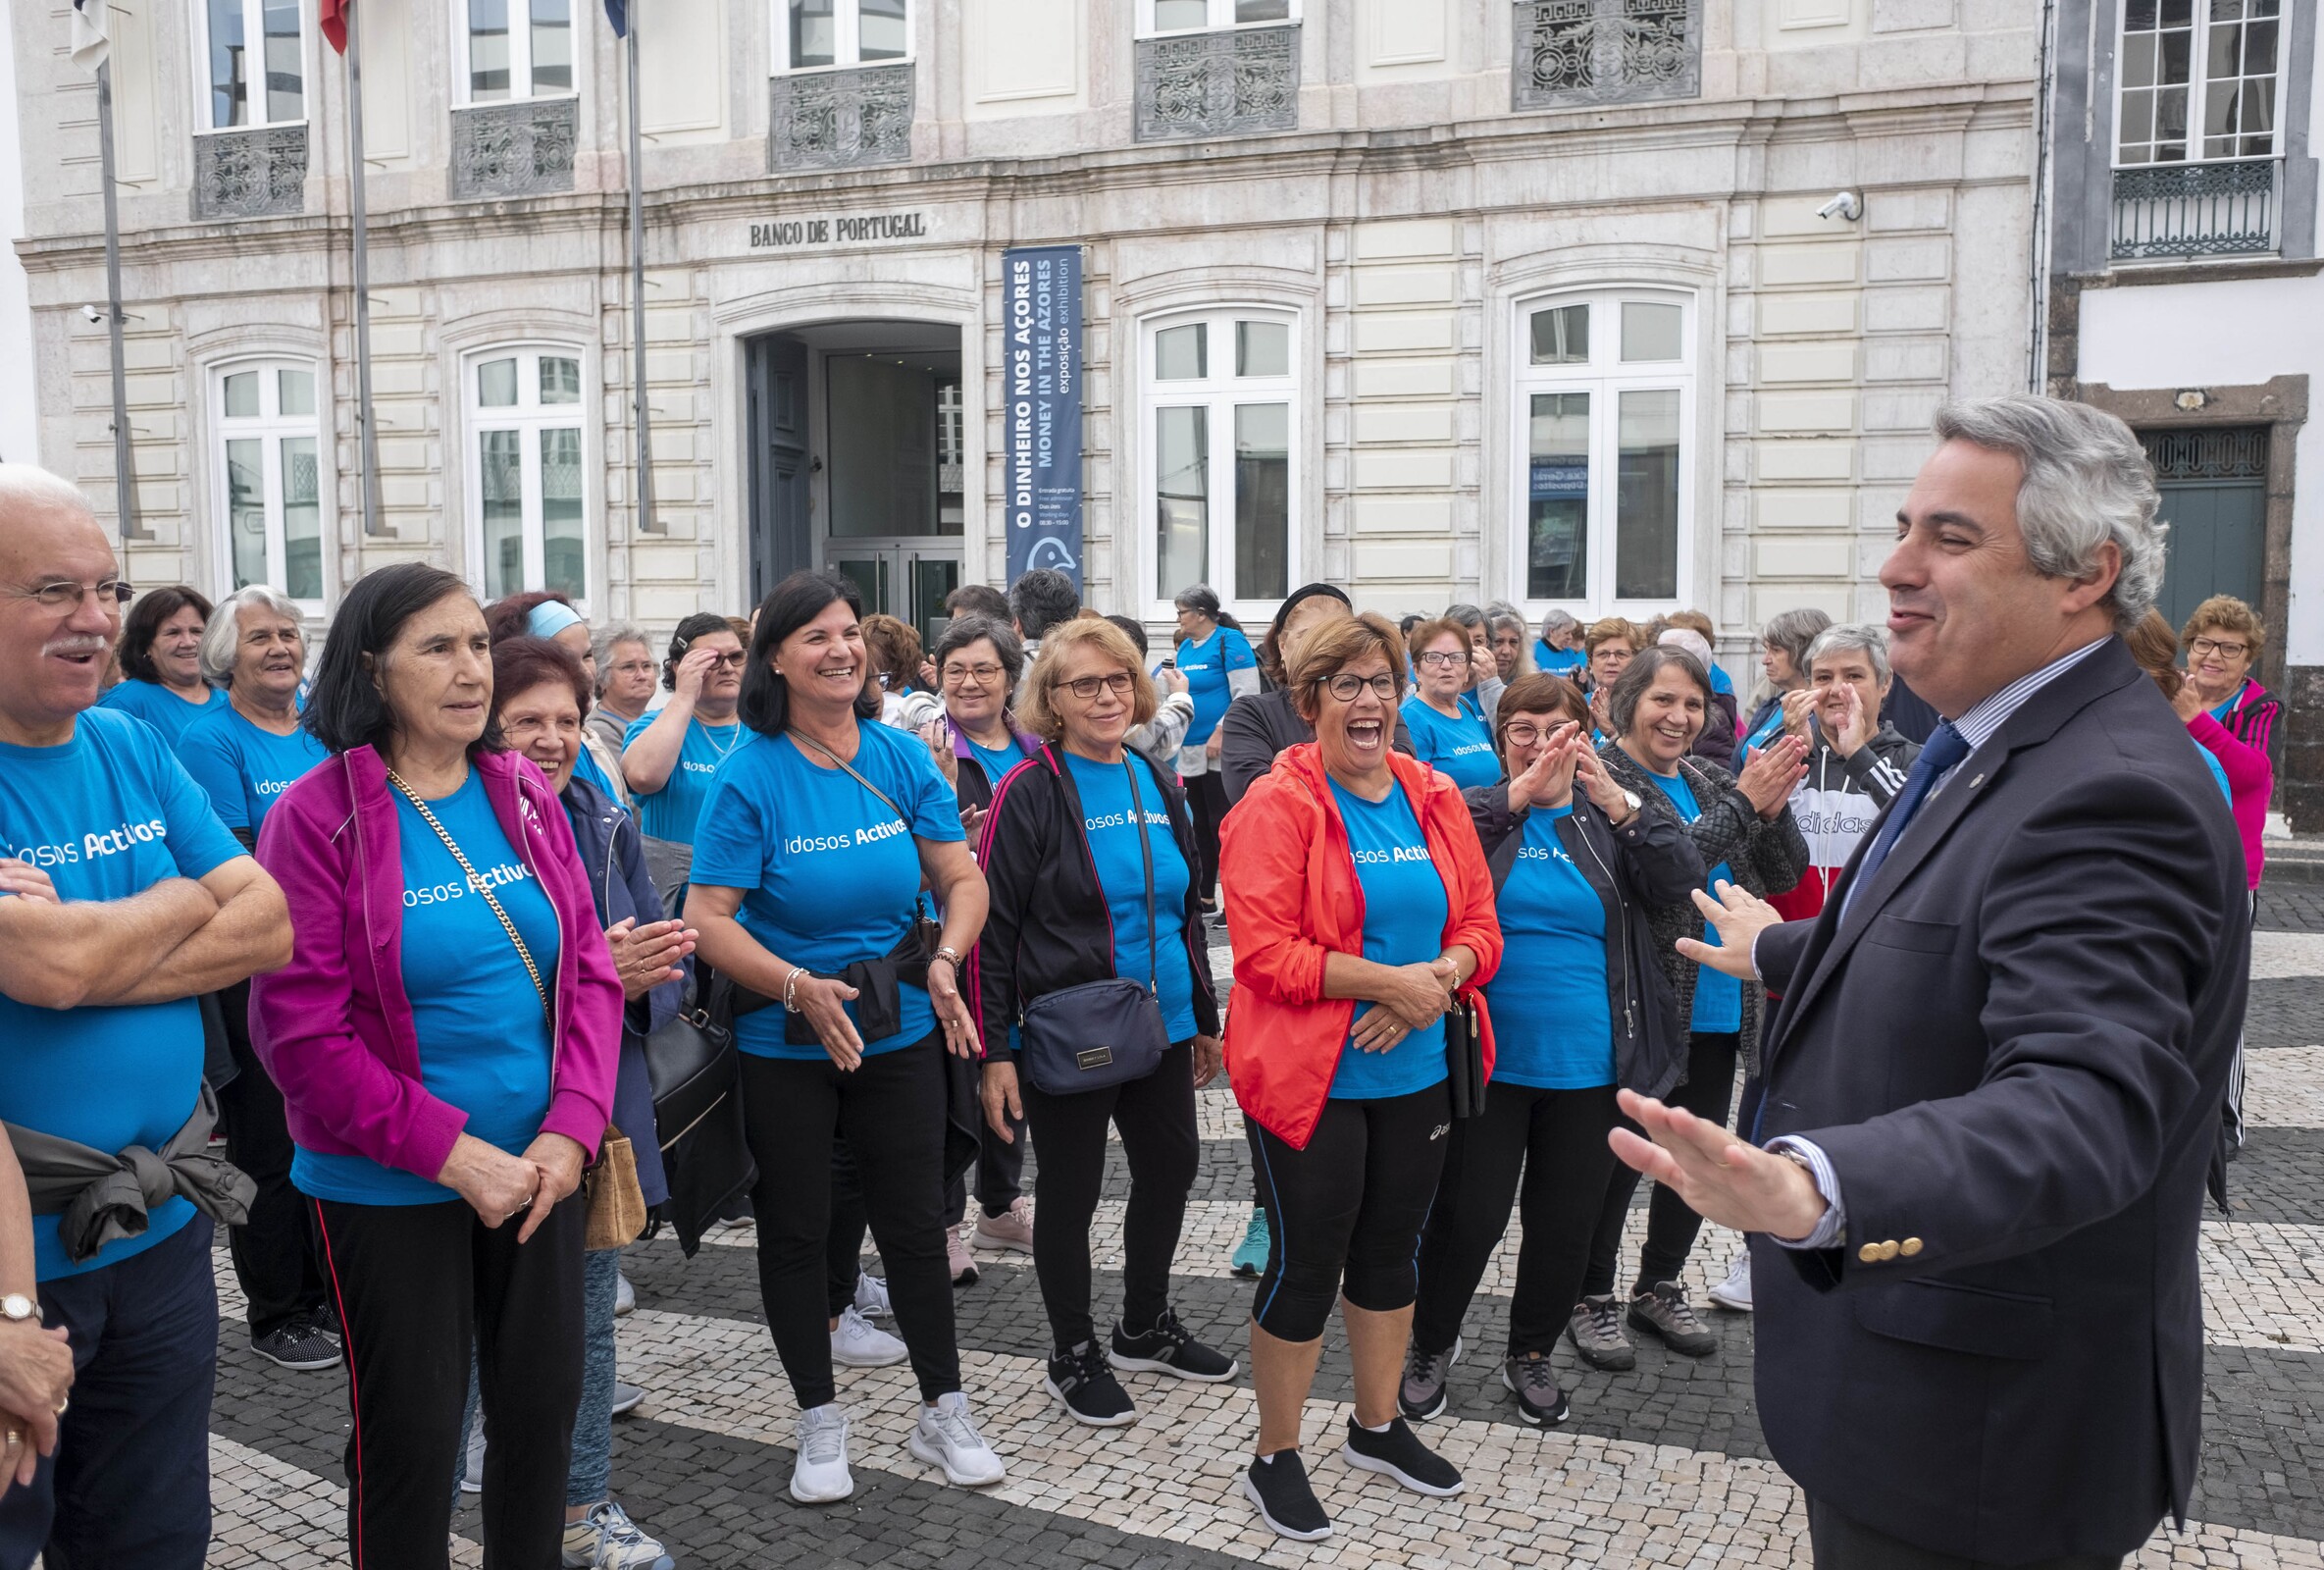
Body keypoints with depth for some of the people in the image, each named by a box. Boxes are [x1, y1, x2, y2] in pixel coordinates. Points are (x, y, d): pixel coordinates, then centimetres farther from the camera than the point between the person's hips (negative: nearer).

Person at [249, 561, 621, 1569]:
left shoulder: (525, 796, 2)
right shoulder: (316, 817, -12)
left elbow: (587, 969, 3)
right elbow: (301, 1032, -15)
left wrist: (570, 1131, -10)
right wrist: (454, 1153, -18)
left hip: (540, 1170, 5)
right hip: (388, 1187, -4)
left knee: (545, 1406, 15)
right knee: (411, 1439, 9)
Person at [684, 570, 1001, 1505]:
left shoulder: (901, 756, -3)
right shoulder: (749, 776, -13)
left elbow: (962, 877, 0)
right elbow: (707, 920, -17)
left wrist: (946, 956, -19)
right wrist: (800, 987, -30)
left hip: (899, 1031, 2)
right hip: (783, 1042, -2)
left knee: (915, 1224, 12)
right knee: (795, 1233, 12)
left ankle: (944, 1412, 29)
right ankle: (821, 1424, 31)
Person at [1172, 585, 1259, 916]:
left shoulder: (1229, 641, -9)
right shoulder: (1185, 647, 15)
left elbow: (1246, 694, -16)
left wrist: (1219, 734, -19)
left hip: (1220, 752, -8)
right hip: (1189, 752, 8)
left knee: (1222, 826, -7)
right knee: (1200, 825, 13)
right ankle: (1204, 897, 22)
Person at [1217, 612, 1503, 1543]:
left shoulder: (1435, 798, 6)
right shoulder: (1279, 805, -12)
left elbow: (1479, 924, 7)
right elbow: (1265, 951, -19)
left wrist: (1439, 980, -14)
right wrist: (1389, 981, -21)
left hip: (1416, 1072, 6)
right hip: (1311, 1079, -6)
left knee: (1391, 1249, 19)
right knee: (1305, 1264, 4)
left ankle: (1378, 1428, 39)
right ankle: (1274, 1459, 23)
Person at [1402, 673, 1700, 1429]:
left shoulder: (1607, 819, 6)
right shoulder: (1478, 809, 1)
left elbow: (1683, 879, -8)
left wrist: (1618, 800, -22)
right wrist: (1521, 793, -29)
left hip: (1588, 1066, 3)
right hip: (1488, 1058, -2)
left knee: (1567, 1223, 13)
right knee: (1468, 1216, 4)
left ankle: (1531, 1355, 35)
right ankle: (1432, 1345, 29)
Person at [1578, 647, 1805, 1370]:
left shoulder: (1708, 779, 9)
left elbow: (1784, 875, 5)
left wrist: (1773, 805, -13)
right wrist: (1741, 802, -22)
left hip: (1718, 1008, 7)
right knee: (1619, 1158, 7)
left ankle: (1659, 1286, 35)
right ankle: (1592, 1297, 25)